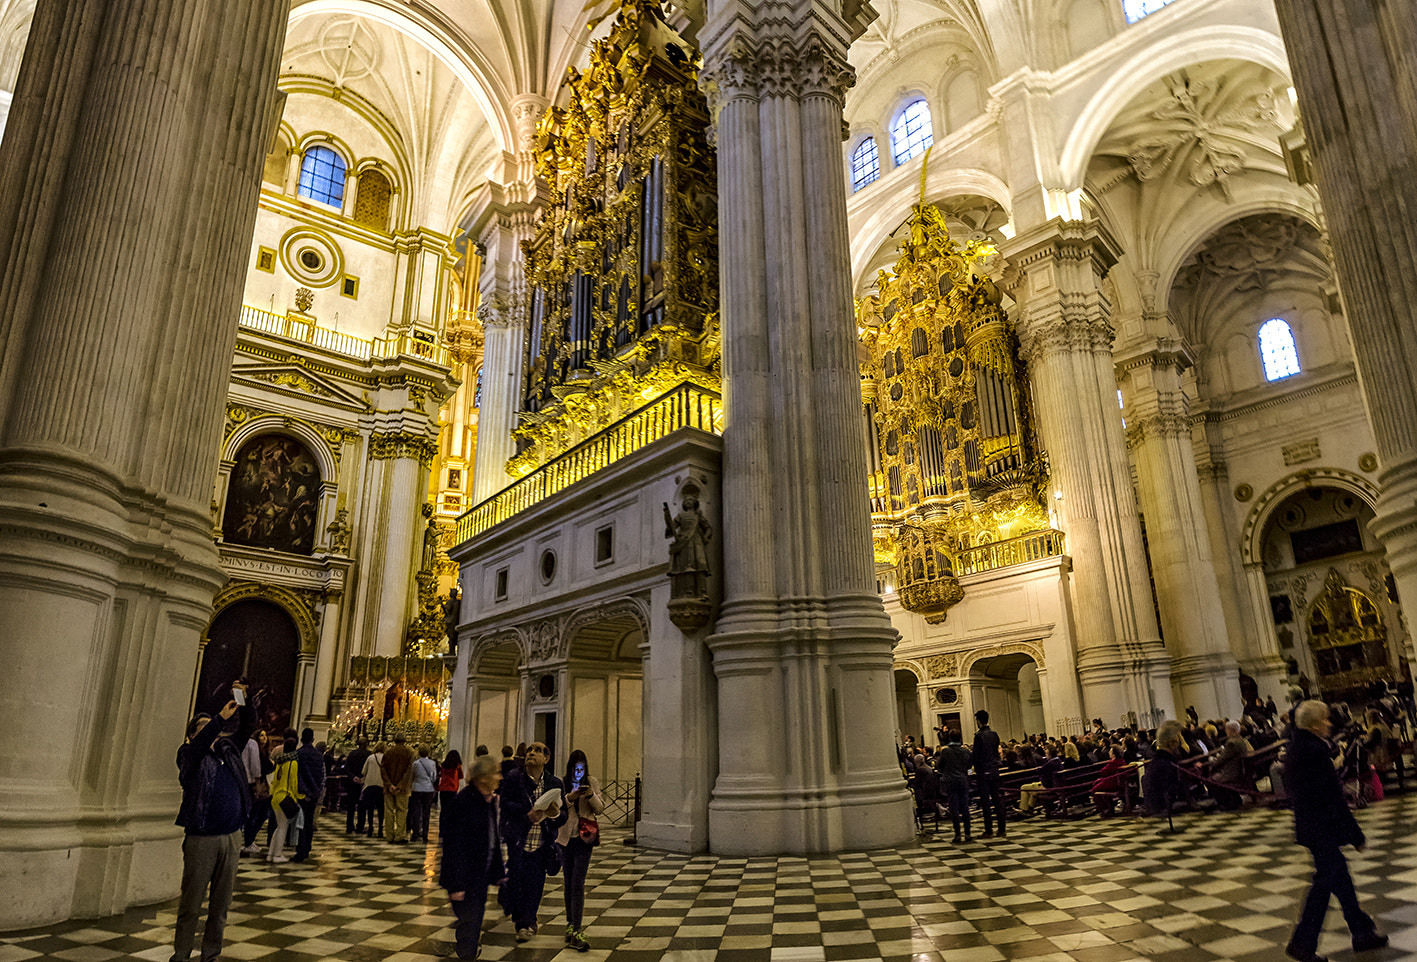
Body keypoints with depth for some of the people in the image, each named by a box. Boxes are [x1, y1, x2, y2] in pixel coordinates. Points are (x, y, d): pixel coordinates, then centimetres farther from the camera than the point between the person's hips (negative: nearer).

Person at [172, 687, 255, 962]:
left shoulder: (227, 749, 13)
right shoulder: (188, 755, -2)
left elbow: (248, 727, 10)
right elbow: (200, 744, -24)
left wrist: (244, 703, -6)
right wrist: (221, 718, -35)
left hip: (232, 837, 5)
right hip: (201, 839, -5)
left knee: (221, 902, 11)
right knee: (191, 903, 2)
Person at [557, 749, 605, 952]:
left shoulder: (592, 782, 1)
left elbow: (600, 808, -1)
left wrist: (591, 795, -19)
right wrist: (570, 797, -24)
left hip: (584, 838, -1)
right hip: (565, 838, 1)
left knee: (578, 884, -8)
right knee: (569, 883, 11)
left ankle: (576, 932, -8)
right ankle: (571, 926, 24)